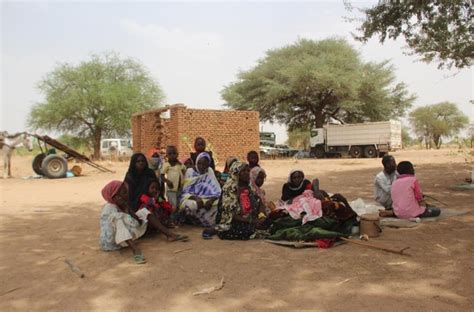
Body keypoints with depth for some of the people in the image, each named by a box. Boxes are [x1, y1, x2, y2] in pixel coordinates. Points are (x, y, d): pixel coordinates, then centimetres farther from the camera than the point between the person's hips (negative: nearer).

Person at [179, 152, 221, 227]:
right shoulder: (190, 171, -3)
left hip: (207, 200, 2)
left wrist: (211, 200, -27)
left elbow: (217, 191, -6)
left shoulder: (210, 172, 1)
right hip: (191, 199, -2)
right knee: (191, 205, -36)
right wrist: (196, 198, -26)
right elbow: (185, 191, -7)